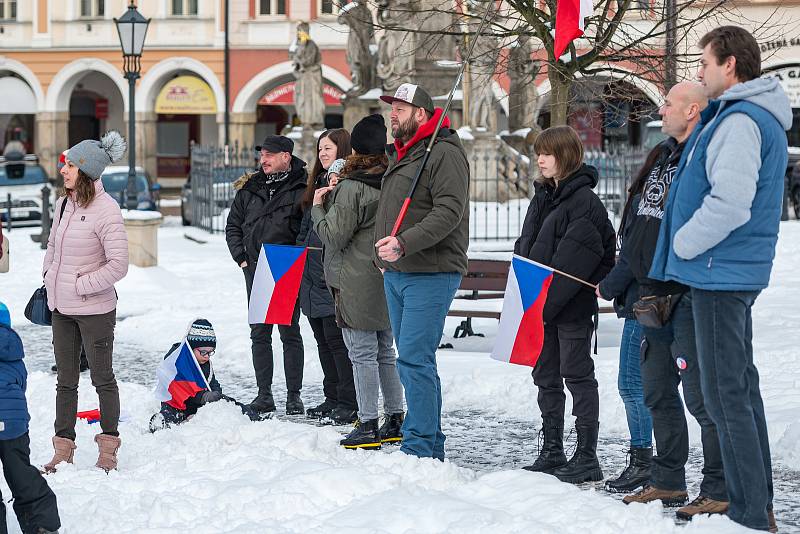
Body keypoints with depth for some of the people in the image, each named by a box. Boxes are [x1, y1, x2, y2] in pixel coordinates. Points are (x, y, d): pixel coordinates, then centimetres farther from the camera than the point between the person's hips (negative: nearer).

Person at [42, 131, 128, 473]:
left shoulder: (105, 210, -19)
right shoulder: (64, 204, 2)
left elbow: (118, 266, -21)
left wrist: (80, 285, -16)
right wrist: (49, 279, 9)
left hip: (94, 310, -7)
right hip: (62, 309, 7)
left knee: (102, 378, 8)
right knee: (66, 381, 13)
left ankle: (108, 449, 21)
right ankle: (63, 451, 21)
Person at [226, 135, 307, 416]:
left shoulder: (300, 189, -5)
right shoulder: (249, 188, 11)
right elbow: (233, 226, 18)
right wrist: (241, 257, 7)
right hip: (255, 270, 5)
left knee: (289, 332, 0)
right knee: (259, 333, 7)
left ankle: (294, 395, 5)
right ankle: (264, 393, 12)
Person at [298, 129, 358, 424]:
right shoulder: (318, 184, 19)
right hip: (313, 275, 9)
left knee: (336, 337, -8)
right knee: (323, 339, 12)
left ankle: (349, 404, -3)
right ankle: (332, 399, 19)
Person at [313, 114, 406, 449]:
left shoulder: (352, 188, -16)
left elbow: (333, 235, -14)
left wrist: (318, 207, 4)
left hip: (357, 283, -7)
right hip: (387, 280, 8)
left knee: (363, 355, -3)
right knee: (386, 352, 15)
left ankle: (368, 425, -2)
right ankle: (394, 421, 20)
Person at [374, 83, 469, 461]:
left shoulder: (444, 153, -11)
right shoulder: (400, 155, 19)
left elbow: (449, 211, -22)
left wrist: (405, 243, -29)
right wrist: (383, 252, 19)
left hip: (430, 275, -10)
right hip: (396, 274, 10)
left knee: (414, 360, -14)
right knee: (413, 361, 12)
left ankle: (419, 447, -11)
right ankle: (431, 446, 19)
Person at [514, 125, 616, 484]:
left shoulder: (584, 200, -13)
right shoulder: (543, 197, 15)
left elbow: (574, 260, -20)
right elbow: (524, 247, 17)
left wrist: (546, 300, -21)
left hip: (573, 307, -9)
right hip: (542, 307, 9)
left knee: (577, 376, -4)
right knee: (546, 377, 13)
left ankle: (586, 457, 1)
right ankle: (552, 451, 23)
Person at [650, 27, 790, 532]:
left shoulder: (739, 121, -17)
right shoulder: (761, 118, 17)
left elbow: (729, 203, -27)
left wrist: (682, 246, -13)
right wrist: (683, 250, 18)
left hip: (720, 274, -11)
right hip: (737, 273, 11)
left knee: (727, 395, -8)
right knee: (742, 386, 15)